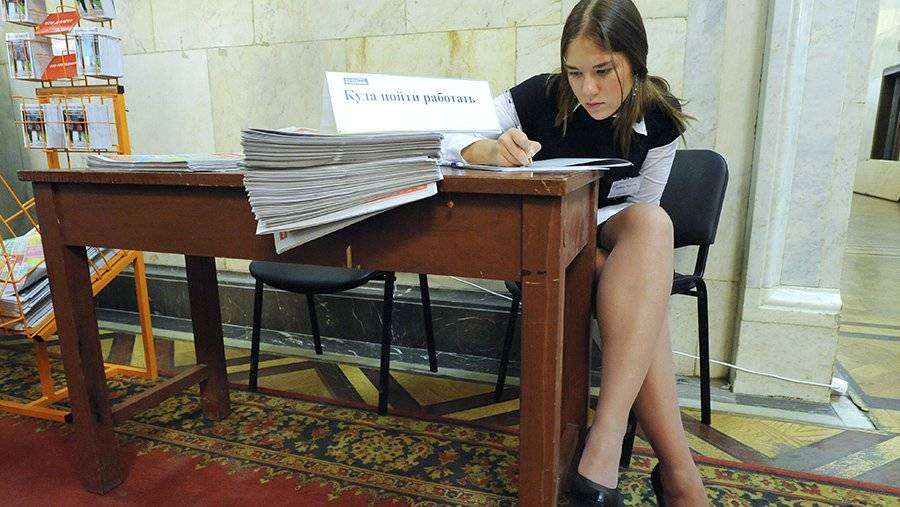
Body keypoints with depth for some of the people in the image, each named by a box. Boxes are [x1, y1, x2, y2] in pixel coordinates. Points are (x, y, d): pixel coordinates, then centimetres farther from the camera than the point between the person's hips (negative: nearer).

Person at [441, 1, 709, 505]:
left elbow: (642, 211, 2)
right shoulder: (542, 96, -13)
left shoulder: (659, 118, -5)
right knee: (644, 297, -33)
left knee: (653, 225, -35)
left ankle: (606, 443, -41)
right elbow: (447, 138, -16)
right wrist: (493, 151, -38)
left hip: (606, 236, 3)